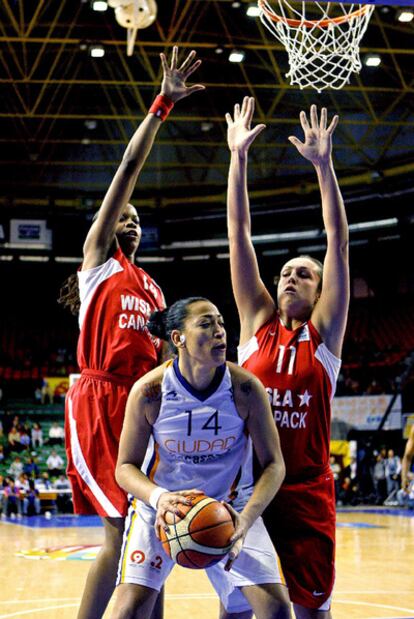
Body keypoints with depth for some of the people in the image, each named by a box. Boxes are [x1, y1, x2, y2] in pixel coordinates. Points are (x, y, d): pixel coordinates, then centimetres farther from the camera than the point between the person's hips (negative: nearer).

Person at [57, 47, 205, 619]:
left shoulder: (153, 288, 23)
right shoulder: (98, 259, 5)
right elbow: (128, 170, -3)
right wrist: (161, 107, -7)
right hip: (101, 401, -7)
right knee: (122, 531, -14)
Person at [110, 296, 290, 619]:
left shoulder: (245, 388, -20)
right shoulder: (149, 391, -21)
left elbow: (274, 464, -13)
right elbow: (125, 467, -12)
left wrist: (246, 519, -30)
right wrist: (158, 497, -34)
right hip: (160, 503, -1)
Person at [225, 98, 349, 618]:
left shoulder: (325, 332, 1)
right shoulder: (257, 322, 5)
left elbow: (337, 241, -7)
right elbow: (238, 233, 1)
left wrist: (323, 164, -13)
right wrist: (238, 156, -4)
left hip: (306, 490, -1)